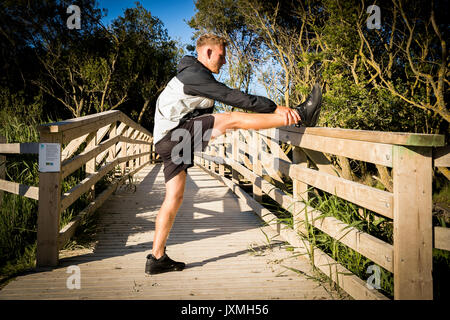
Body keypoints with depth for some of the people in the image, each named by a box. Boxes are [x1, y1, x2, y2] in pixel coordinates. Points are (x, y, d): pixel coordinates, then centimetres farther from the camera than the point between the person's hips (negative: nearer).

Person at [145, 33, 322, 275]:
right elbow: (231, 97, -18)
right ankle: (301, 116, -18)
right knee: (231, 119, -18)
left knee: (174, 198, 7)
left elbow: (227, 97, 28)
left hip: (168, 143, 10)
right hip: (174, 135, -10)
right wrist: (274, 108, -21)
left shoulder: (195, 76, 25)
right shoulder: (194, 74, -9)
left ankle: (157, 259, 11)